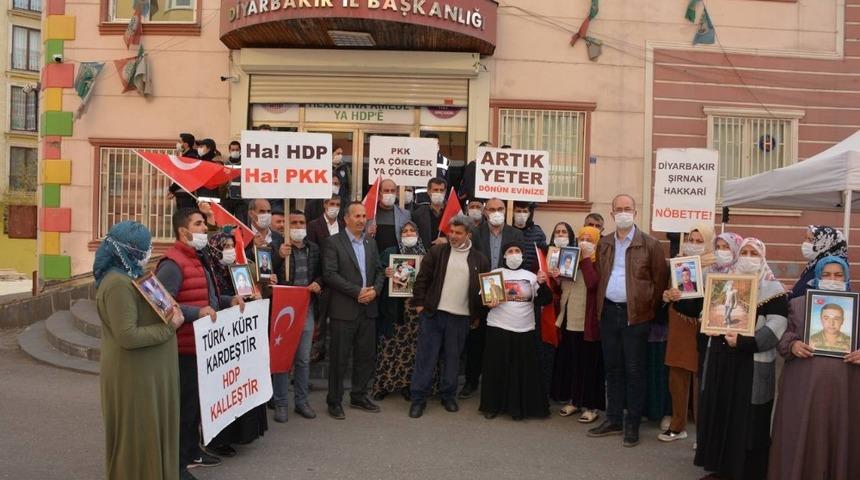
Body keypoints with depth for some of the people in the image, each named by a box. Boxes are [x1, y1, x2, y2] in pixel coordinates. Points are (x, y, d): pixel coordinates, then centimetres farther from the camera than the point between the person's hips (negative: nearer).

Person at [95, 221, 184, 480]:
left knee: (151, 433, 20)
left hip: (146, 371, 10)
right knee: (139, 437, 5)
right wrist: (169, 327, -19)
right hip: (134, 375, -10)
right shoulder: (118, 284, -22)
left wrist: (170, 314, 4)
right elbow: (128, 336, -26)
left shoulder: (130, 276, 10)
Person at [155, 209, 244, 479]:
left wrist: (228, 301, 8)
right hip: (185, 348, -10)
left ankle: (192, 451, 36)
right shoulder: (173, 264, -19)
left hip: (202, 345, 10)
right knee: (183, 405, 2)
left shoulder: (199, 259, 15)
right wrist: (196, 312, -32)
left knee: (196, 401, 21)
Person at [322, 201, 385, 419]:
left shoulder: (371, 243, 13)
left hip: (368, 309, 6)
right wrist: (357, 292, -16)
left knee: (366, 356, 11)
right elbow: (330, 274, -13)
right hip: (344, 309, -6)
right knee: (339, 358, 2)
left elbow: (379, 271, 14)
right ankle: (335, 401, 13)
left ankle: (359, 396, 25)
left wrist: (375, 289, -6)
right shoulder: (333, 243, -5)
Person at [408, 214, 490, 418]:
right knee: (426, 357, 2)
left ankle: (448, 395, 26)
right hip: (433, 313, -1)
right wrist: (419, 303, -4)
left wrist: (479, 315, 8)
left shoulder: (479, 259, 4)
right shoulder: (437, 251, 1)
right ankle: (418, 398, 10)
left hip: (460, 317, 1)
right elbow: (422, 278, 1)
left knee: (453, 358, 11)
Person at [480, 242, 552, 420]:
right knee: (496, 369, 1)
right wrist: (488, 303, -17)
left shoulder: (531, 276, 10)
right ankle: (492, 405, 13)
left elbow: (542, 300, 4)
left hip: (525, 331, 1)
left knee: (524, 370, 1)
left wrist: (542, 283, -12)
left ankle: (519, 407, 12)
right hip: (498, 329, -1)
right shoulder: (495, 274, 7)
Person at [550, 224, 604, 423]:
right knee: (571, 361, 12)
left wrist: (586, 258, -16)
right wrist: (556, 277, -7)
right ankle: (574, 400, 24)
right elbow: (562, 288, 14)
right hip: (570, 319, 6)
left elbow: (593, 283, -23)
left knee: (589, 363, 1)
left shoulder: (599, 262, -4)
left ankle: (591, 405, 10)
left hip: (588, 321, -5)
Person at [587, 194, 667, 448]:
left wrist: (650, 309, 0)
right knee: (612, 369, 12)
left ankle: (632, 425, 13)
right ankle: (613, 420, 23)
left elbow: (660, 280, -1)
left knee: (634, 371, 3)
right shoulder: (604, 244, 11)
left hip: (635, 314, -4)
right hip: (608, 312, 4)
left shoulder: (649, 244, -3)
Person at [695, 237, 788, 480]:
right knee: (718, 414, 10)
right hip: (721, 361, 6)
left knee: (748, 420, -1)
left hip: (752, 365, -6)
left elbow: (776, 326, -15)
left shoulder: (773, 289, -5)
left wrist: (744, 342, -24)